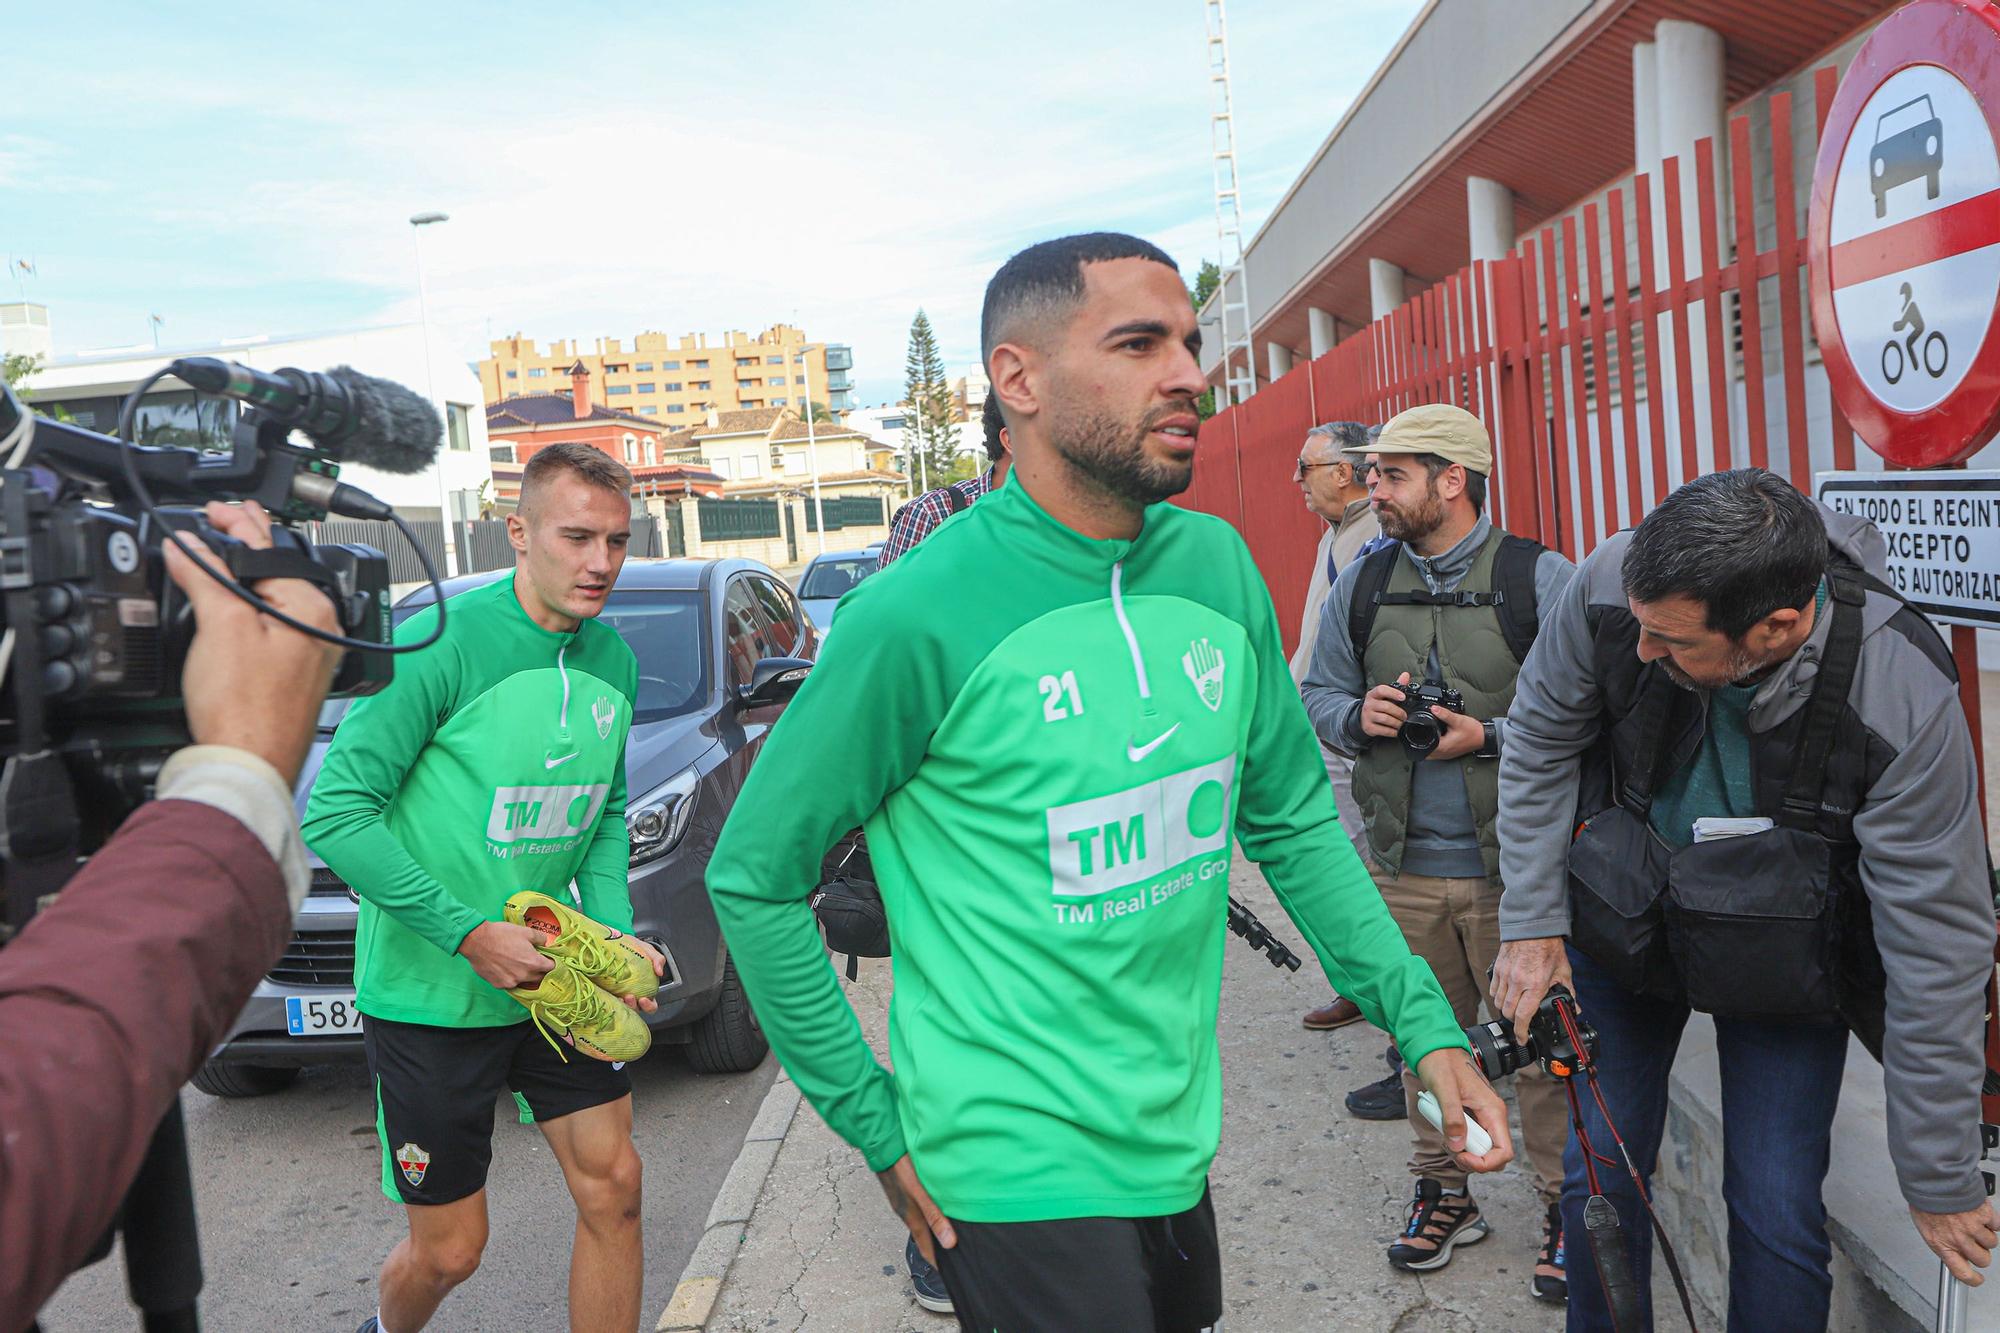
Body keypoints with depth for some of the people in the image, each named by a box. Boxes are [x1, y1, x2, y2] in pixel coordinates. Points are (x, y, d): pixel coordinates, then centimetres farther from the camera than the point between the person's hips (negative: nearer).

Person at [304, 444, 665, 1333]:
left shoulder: (614, 661, 2)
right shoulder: (440, 644, -19)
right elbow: (336, 813, -19)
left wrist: (615, 931, -4)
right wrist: (470, 933, -22)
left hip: (553, 982, 5)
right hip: (429, 993, -5)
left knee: (613, 1189, 6)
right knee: (450, 1247, 8)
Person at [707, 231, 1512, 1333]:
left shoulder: (1217, 565, -1)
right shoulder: (919, 614, -19)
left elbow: (1292, 818, 8)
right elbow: (753, 879, -11)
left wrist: (1422, 1022, 1)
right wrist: (878, 1125, -9)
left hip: (1178, 1146, 7)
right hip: (1020, 1176, -6)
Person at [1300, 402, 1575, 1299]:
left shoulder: (1542, 578, -5)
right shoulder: (1361, 584, 8)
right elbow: (1318, 695, 14)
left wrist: (1491, 737, -19)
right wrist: (1358, 716, -7)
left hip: (1515, 866, -4)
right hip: (1405, 865, 4)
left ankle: (1565, 1205, 25)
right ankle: (1443, 1192, 34)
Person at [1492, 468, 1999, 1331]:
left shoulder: (1903, 701, -32)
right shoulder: (1612, 585, -28)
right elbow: (1540, 742, -8)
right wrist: (1532, 922, -9)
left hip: (1782, 961, -2)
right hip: (1617, 926, 2)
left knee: (1778, 1217, -2)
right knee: (1598, 1177, 9)